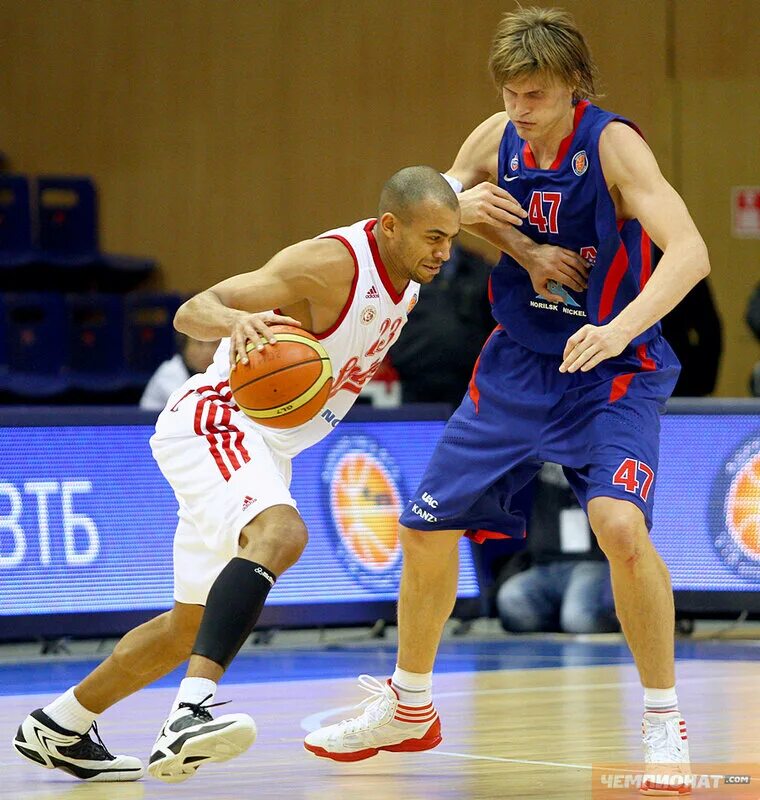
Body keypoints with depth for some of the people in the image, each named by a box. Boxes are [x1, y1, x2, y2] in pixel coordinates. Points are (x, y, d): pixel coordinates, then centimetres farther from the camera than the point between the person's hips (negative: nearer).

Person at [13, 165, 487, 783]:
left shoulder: (408, 276, 4)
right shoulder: (331, 263, -22)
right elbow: (192, 311, -27)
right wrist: (235, 321, -46)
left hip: (264, 450, 10)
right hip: (214, 423, -10)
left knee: (191, 626, 16)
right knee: (281, 532, -37)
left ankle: (57, 728, 32)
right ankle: (190, 711, -48)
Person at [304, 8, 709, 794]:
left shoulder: (612, 145, -20)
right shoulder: (497, 139, -4)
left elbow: (689, 249, -32)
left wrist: (622, 327, -48)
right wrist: (493, 227, -12)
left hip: (611, 372, -6)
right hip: (517, 367, 6)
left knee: (620, 524, -28)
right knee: (427, 525, 8)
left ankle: (664, 723, -11)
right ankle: (409, 707, 30)